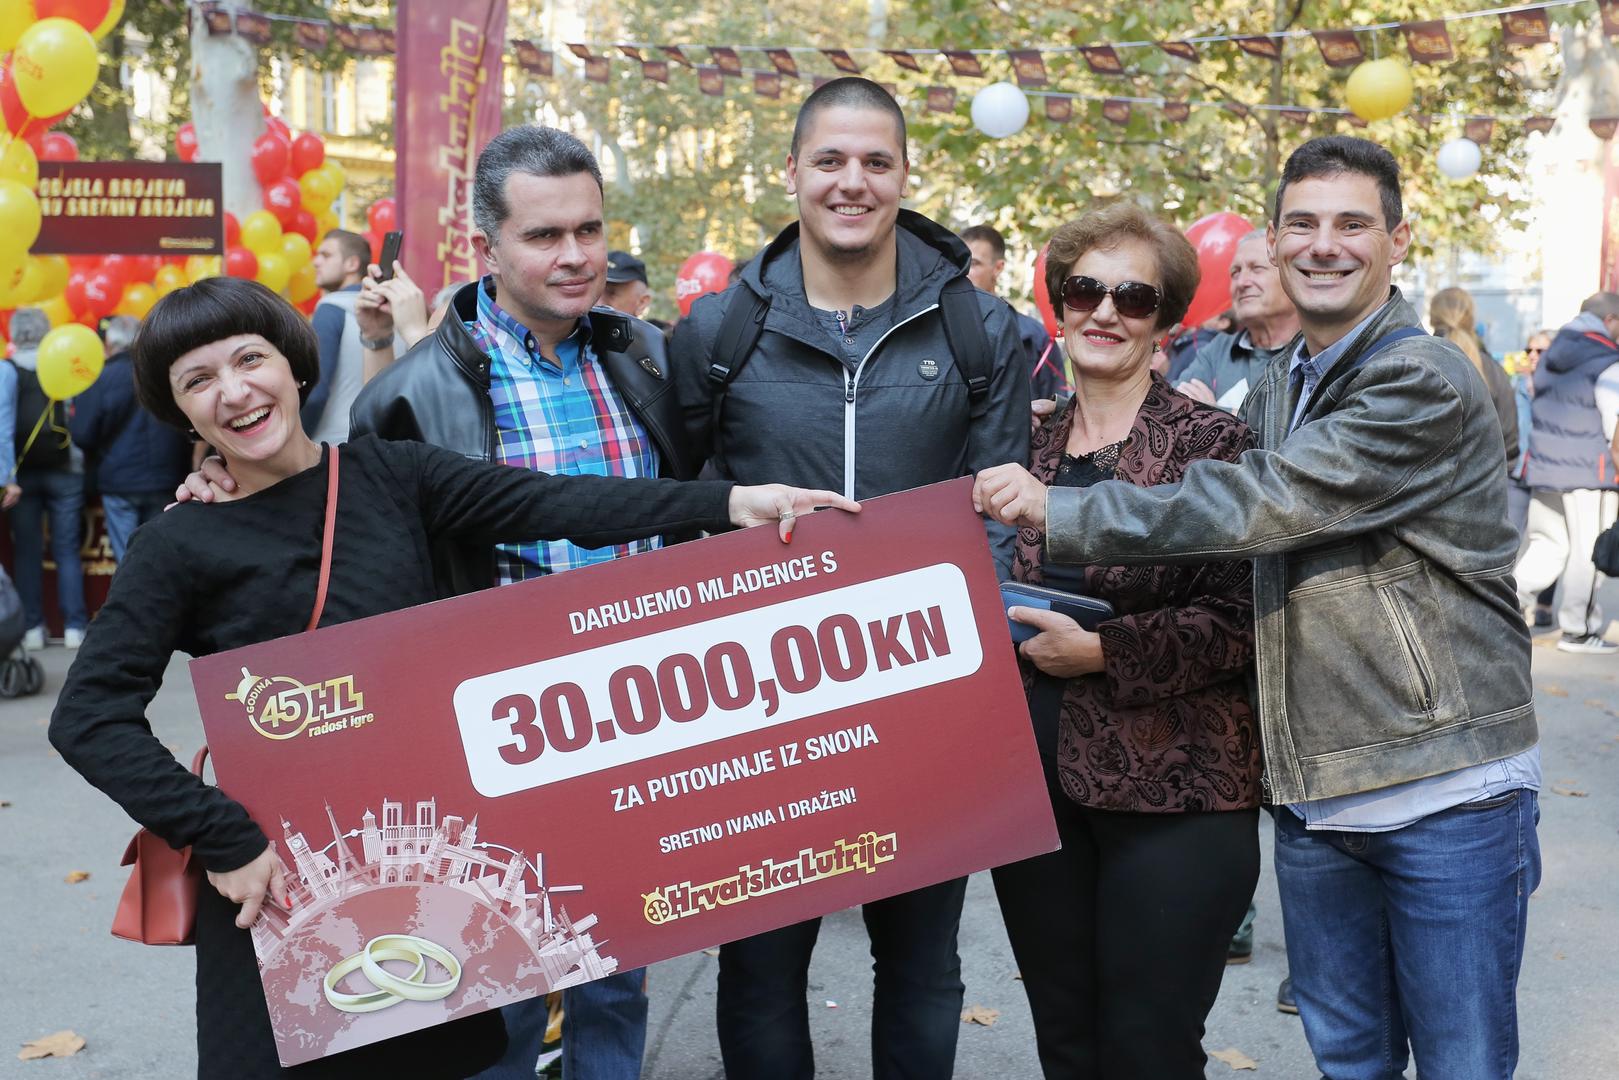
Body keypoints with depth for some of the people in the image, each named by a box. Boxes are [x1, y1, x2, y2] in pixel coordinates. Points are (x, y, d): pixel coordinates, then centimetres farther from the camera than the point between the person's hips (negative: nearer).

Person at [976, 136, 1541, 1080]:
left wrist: (1057, 509, -19)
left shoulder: (1425, 383, -15)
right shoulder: (1279, 391, 13)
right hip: (1314, 791, 7)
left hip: (1446, 789, -7)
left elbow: (1264, 504, -23)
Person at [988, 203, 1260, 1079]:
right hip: (1036, 784, 5)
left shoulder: (1212, 444, -5)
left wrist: (1104, 652, -17)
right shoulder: (1030, 447, 10)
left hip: (1171, 796, -5)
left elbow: (1239, 619, -12)